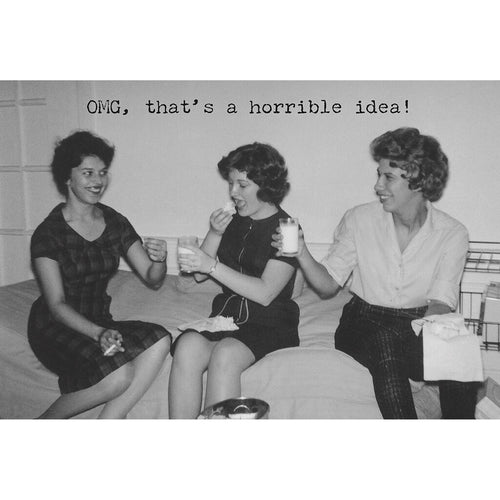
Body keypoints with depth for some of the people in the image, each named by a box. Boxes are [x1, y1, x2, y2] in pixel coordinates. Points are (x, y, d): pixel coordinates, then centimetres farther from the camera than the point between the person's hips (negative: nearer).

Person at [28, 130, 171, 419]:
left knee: (160, 340, -23)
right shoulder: (49, 233, -11)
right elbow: (56, 304, -15)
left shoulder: (115, 223, 4)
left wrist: (160, 261, -22)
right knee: (119, 375, -30)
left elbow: (152, 279, 2)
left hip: (99, 322, 5)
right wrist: (98, 333, -31)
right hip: (56, 328, -5)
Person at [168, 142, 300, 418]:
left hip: (269, 325, -4)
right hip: (225, 316, 5)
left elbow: (265, 294, -16)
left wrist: (212, 266, -19)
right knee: (188, 345, -26)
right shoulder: (232, 220, 12)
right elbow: (197, 274, 13)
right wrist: (214, 235, -4)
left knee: (224, 354, -33)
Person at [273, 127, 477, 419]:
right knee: (384, 342, -36)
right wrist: (302, 253, -17)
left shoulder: (453, 234, -2)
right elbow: (328, 286, 2)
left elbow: (441, 302, -9)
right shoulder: (360, 220, -1)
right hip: (365, 324, 0)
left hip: (419, 325, 0)